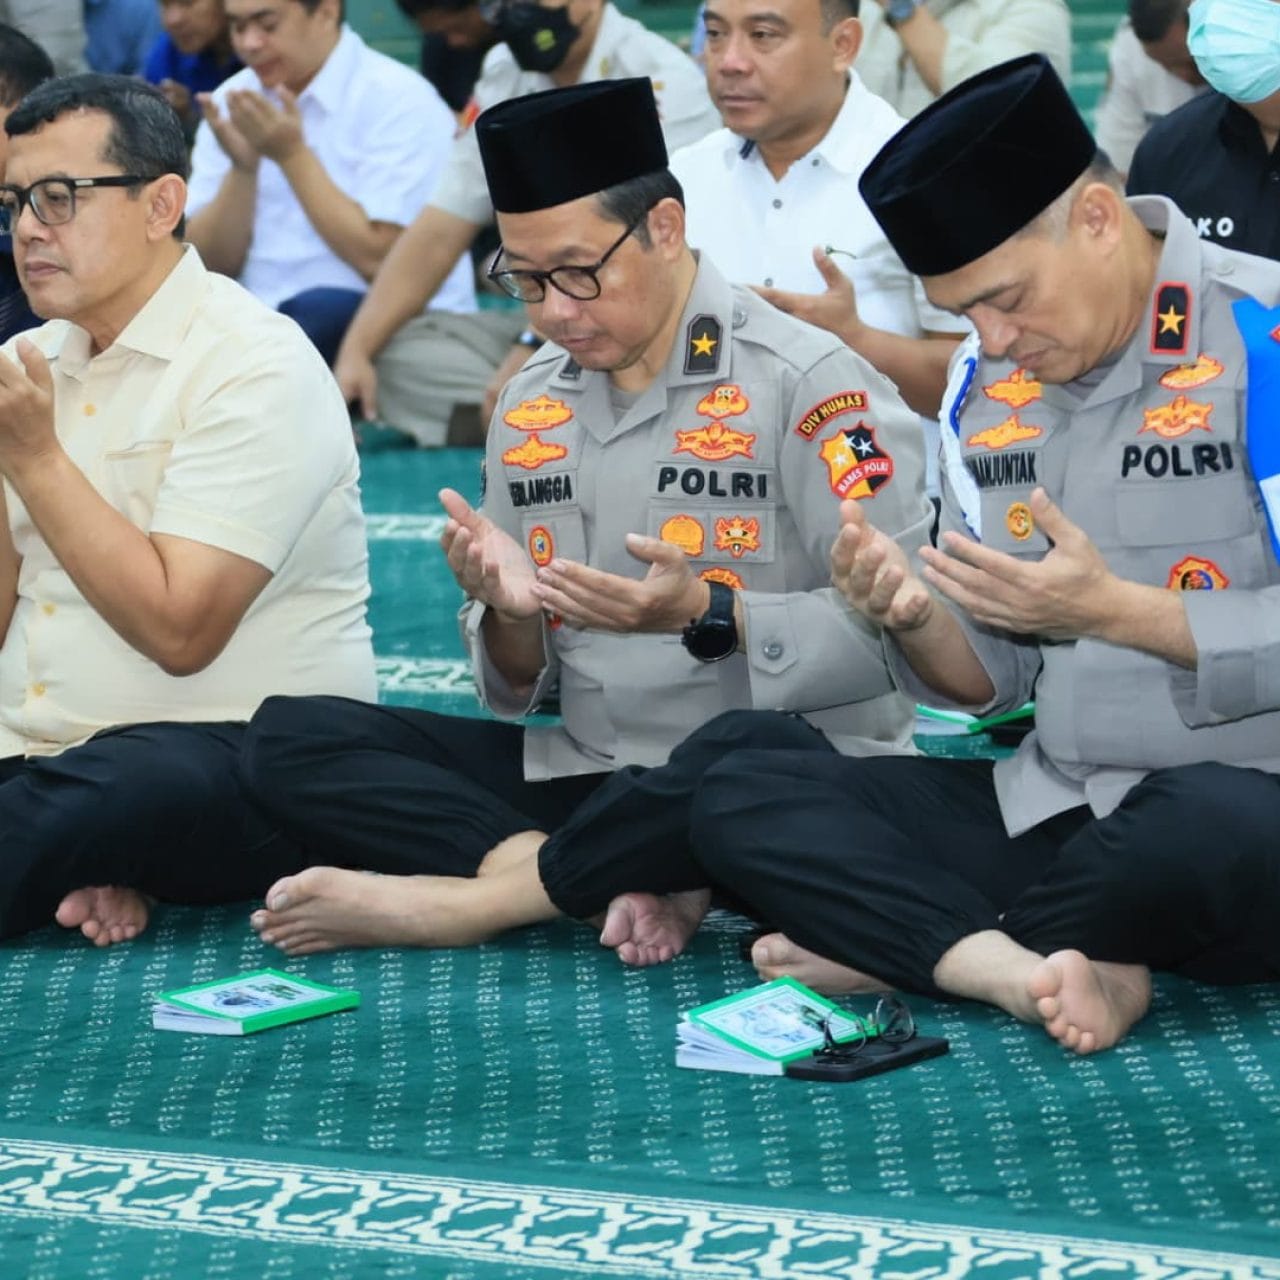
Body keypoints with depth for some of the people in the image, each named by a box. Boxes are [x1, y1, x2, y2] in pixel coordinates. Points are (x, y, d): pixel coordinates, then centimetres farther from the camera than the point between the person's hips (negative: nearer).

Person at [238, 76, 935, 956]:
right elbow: (518, 693, 13)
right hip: (587, 770, 6)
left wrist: (705, 615, -27)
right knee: (291, 736, -9)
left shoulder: (808, 381, -8)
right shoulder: (530, 407, 10)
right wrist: (507, 612, -9)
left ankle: (476, 896, -25)